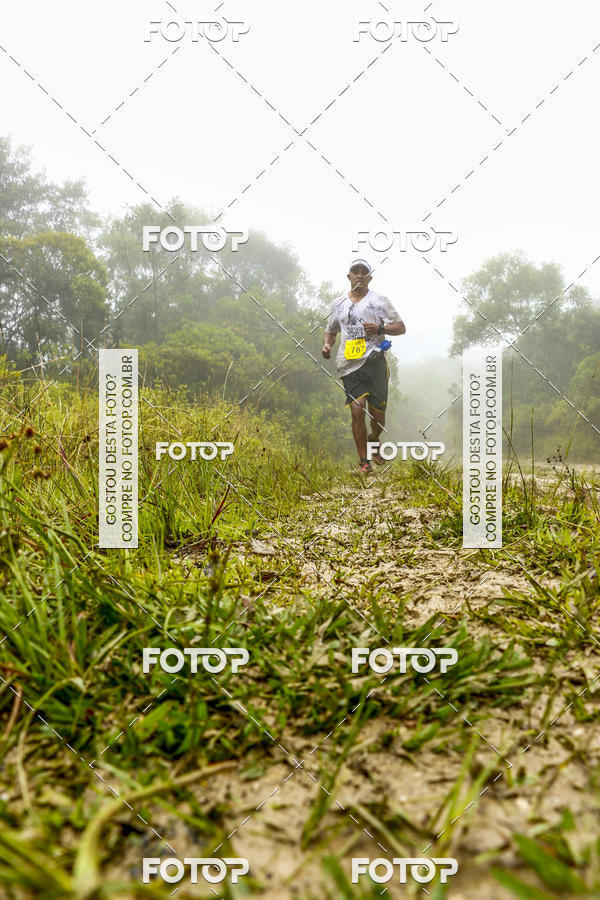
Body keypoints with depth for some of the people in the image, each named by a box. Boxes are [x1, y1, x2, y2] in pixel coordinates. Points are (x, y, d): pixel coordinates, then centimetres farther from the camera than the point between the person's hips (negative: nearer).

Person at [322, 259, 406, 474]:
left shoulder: (379, 301, 9)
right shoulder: (338, 304, 17)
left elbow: (401, 327, 8)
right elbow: (331, 330, 28)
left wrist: (380, 329, -11)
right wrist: (327, 344, 6)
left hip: (375, 361, -1)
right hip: (349, 365, 1)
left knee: (377, 413, 2)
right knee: (357, 409, -12)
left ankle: (373, 440, 37)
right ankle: (364, 461, -2)